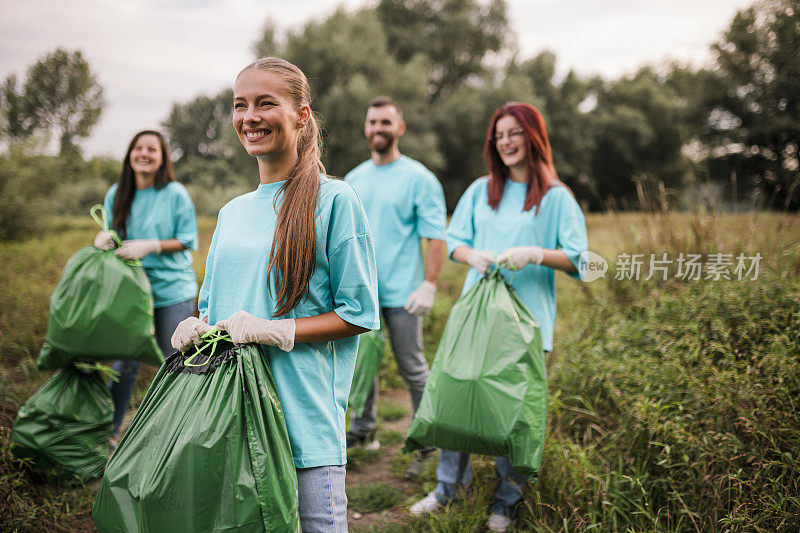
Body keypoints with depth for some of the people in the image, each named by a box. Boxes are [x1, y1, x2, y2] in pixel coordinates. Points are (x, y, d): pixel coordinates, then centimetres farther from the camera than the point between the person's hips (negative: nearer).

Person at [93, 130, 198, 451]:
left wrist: (149, 246, -18)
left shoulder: (175, 194, -7)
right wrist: (105, 237, -7)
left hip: (173, 290, -2)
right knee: (126, 363, 6)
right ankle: (110, 431, 23)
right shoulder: (116, 194, 5)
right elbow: (111, 231, 17)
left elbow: (188, 240, -6)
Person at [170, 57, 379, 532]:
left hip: (304, 418, -5)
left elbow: (361, 315, -6)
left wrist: (276, 332, -17)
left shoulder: (333, 199, -5)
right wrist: (196, 328, -1)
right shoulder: (232, 212, 14)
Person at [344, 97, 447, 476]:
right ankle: (363, 430, 29)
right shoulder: (353, 179, 12)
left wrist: (428, 286, -16)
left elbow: (436, 237, -9)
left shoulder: (419, 178, -5)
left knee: (412, 369, 2)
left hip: (401, 292, -5)